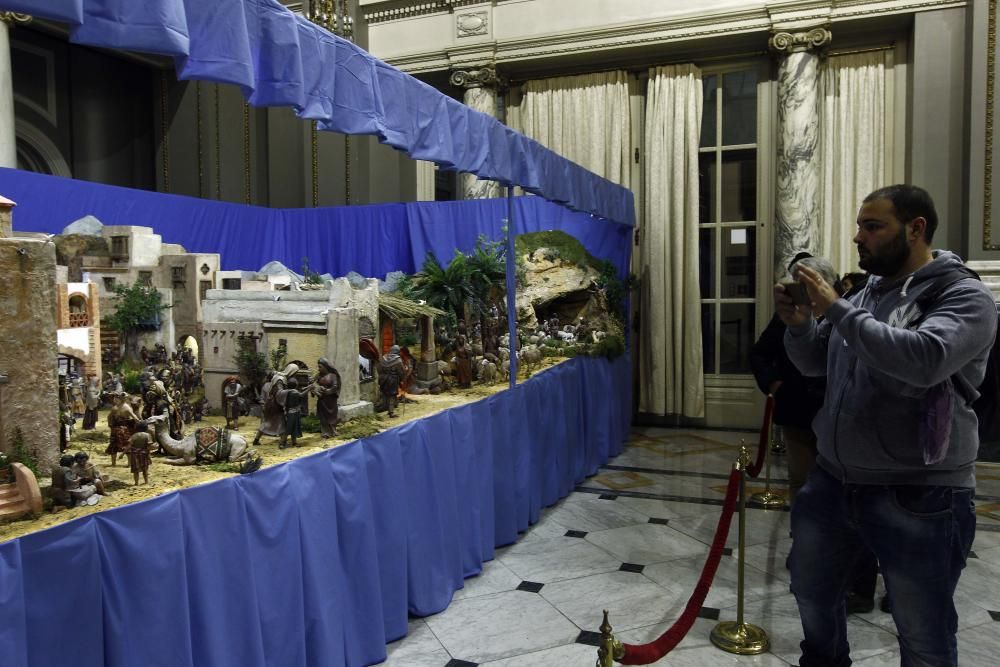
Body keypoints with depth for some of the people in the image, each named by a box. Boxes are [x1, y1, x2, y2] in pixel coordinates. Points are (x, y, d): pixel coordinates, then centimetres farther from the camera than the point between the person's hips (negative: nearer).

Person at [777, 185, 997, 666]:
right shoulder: (864, 295, 7)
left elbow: (924, 360, -31)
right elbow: (814, 363, 12)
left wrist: (836, 310, -25)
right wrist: (798, 324, -8)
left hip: (917, 495, -6)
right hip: (832, 479, 7)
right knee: (811, 589, 23)